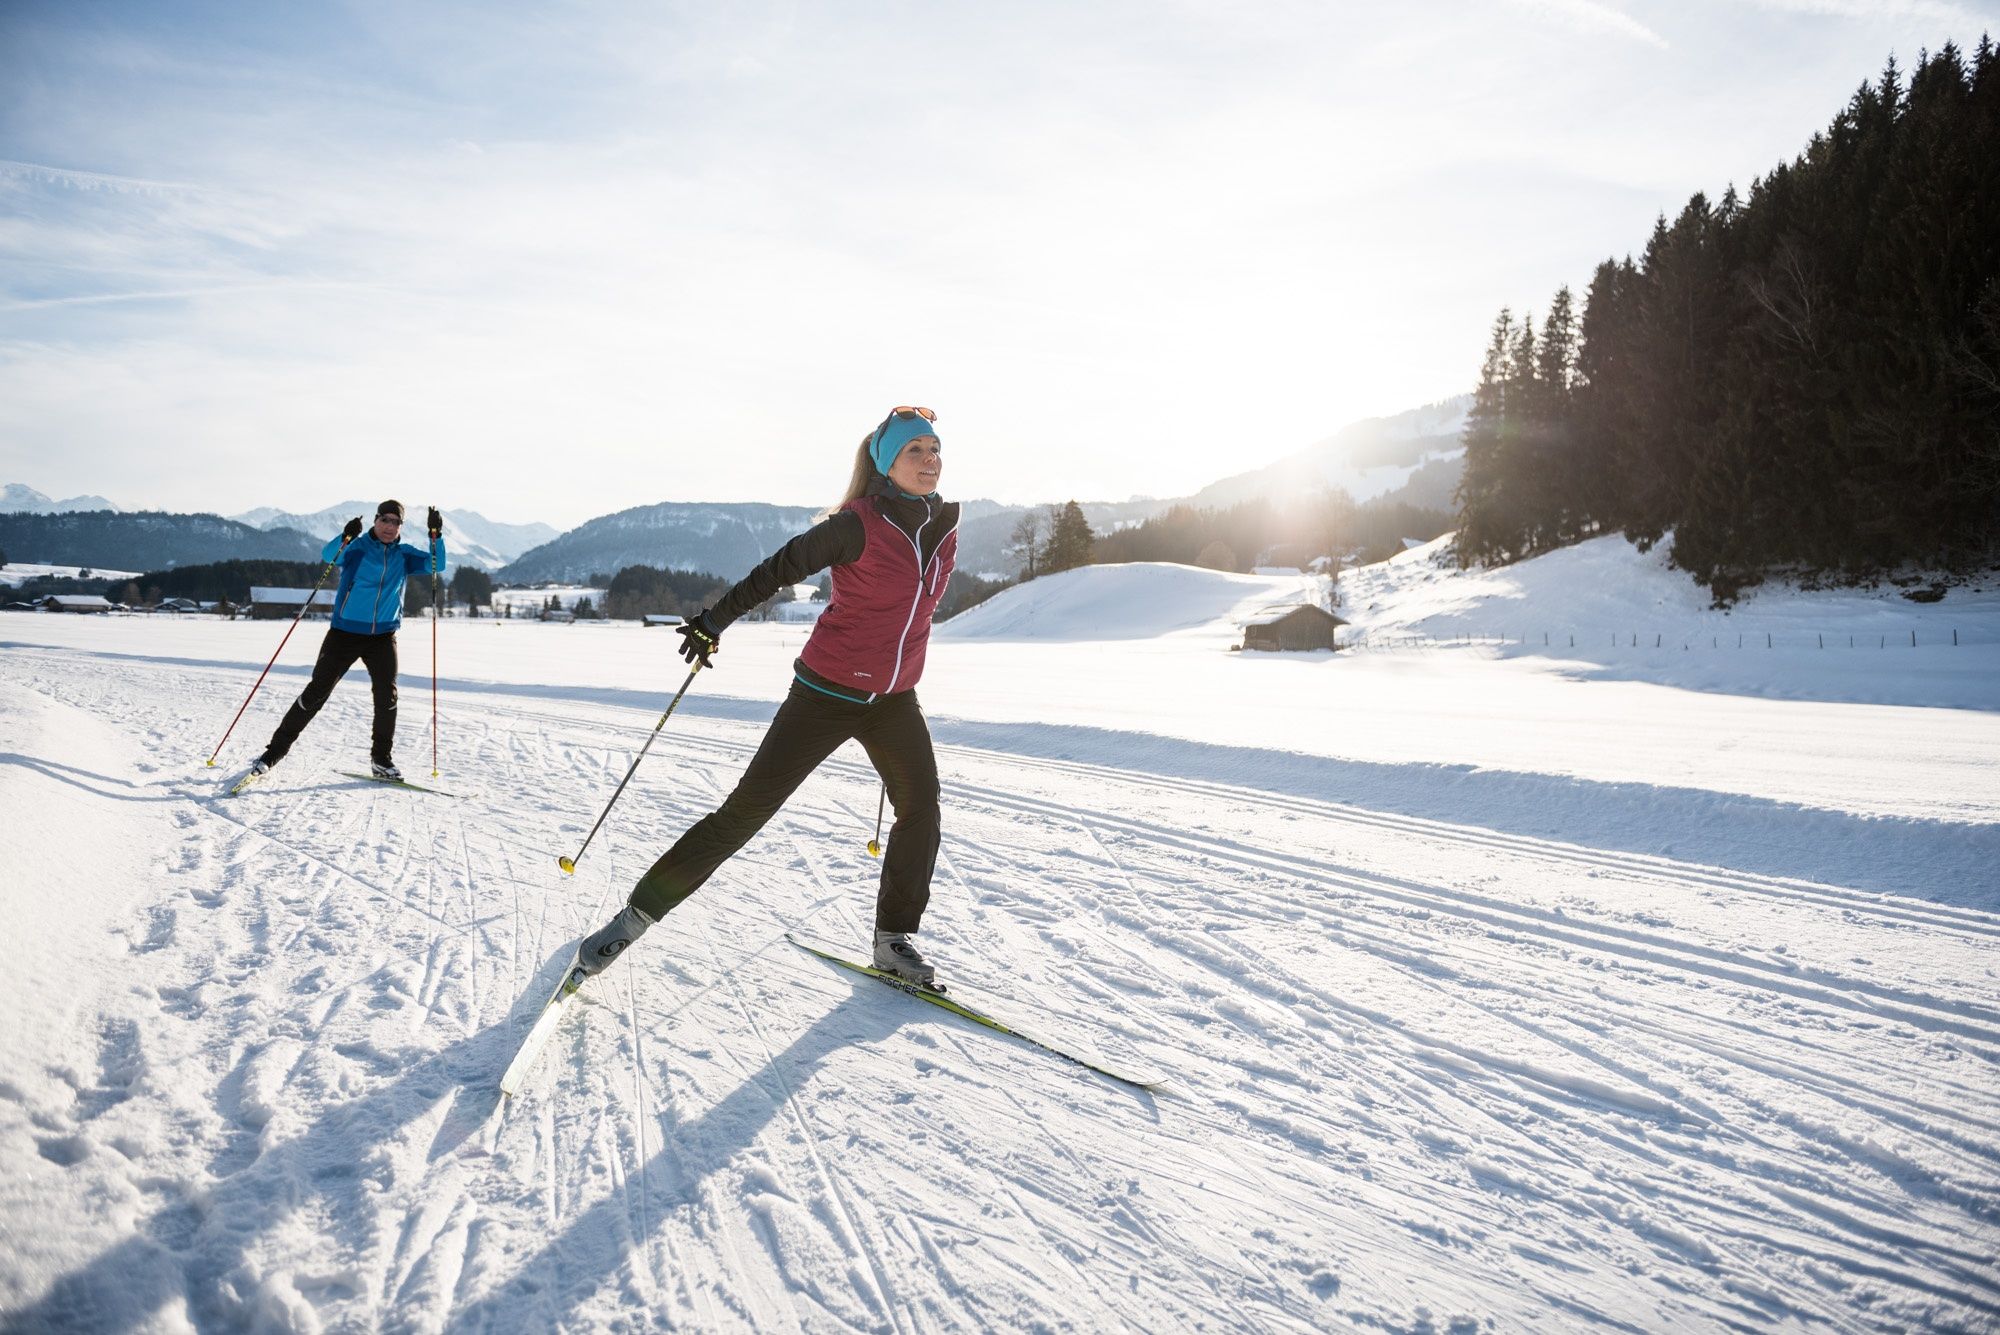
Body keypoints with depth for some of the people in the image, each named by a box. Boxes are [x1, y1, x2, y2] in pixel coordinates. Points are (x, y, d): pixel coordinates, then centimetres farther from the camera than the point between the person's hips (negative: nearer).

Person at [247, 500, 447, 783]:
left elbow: (437, 565, -2)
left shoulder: (404, 554, 6)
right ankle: (274, 751, 10)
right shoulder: (357, 546, -5)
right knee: (317, 692, -1)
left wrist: (436, 535, -17)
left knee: (387, 695, -6)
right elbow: (328, 556, -22)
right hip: (345, 632, -3)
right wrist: (346, 536, -42)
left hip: (383, 635, 3)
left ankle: (381, 760, 9)